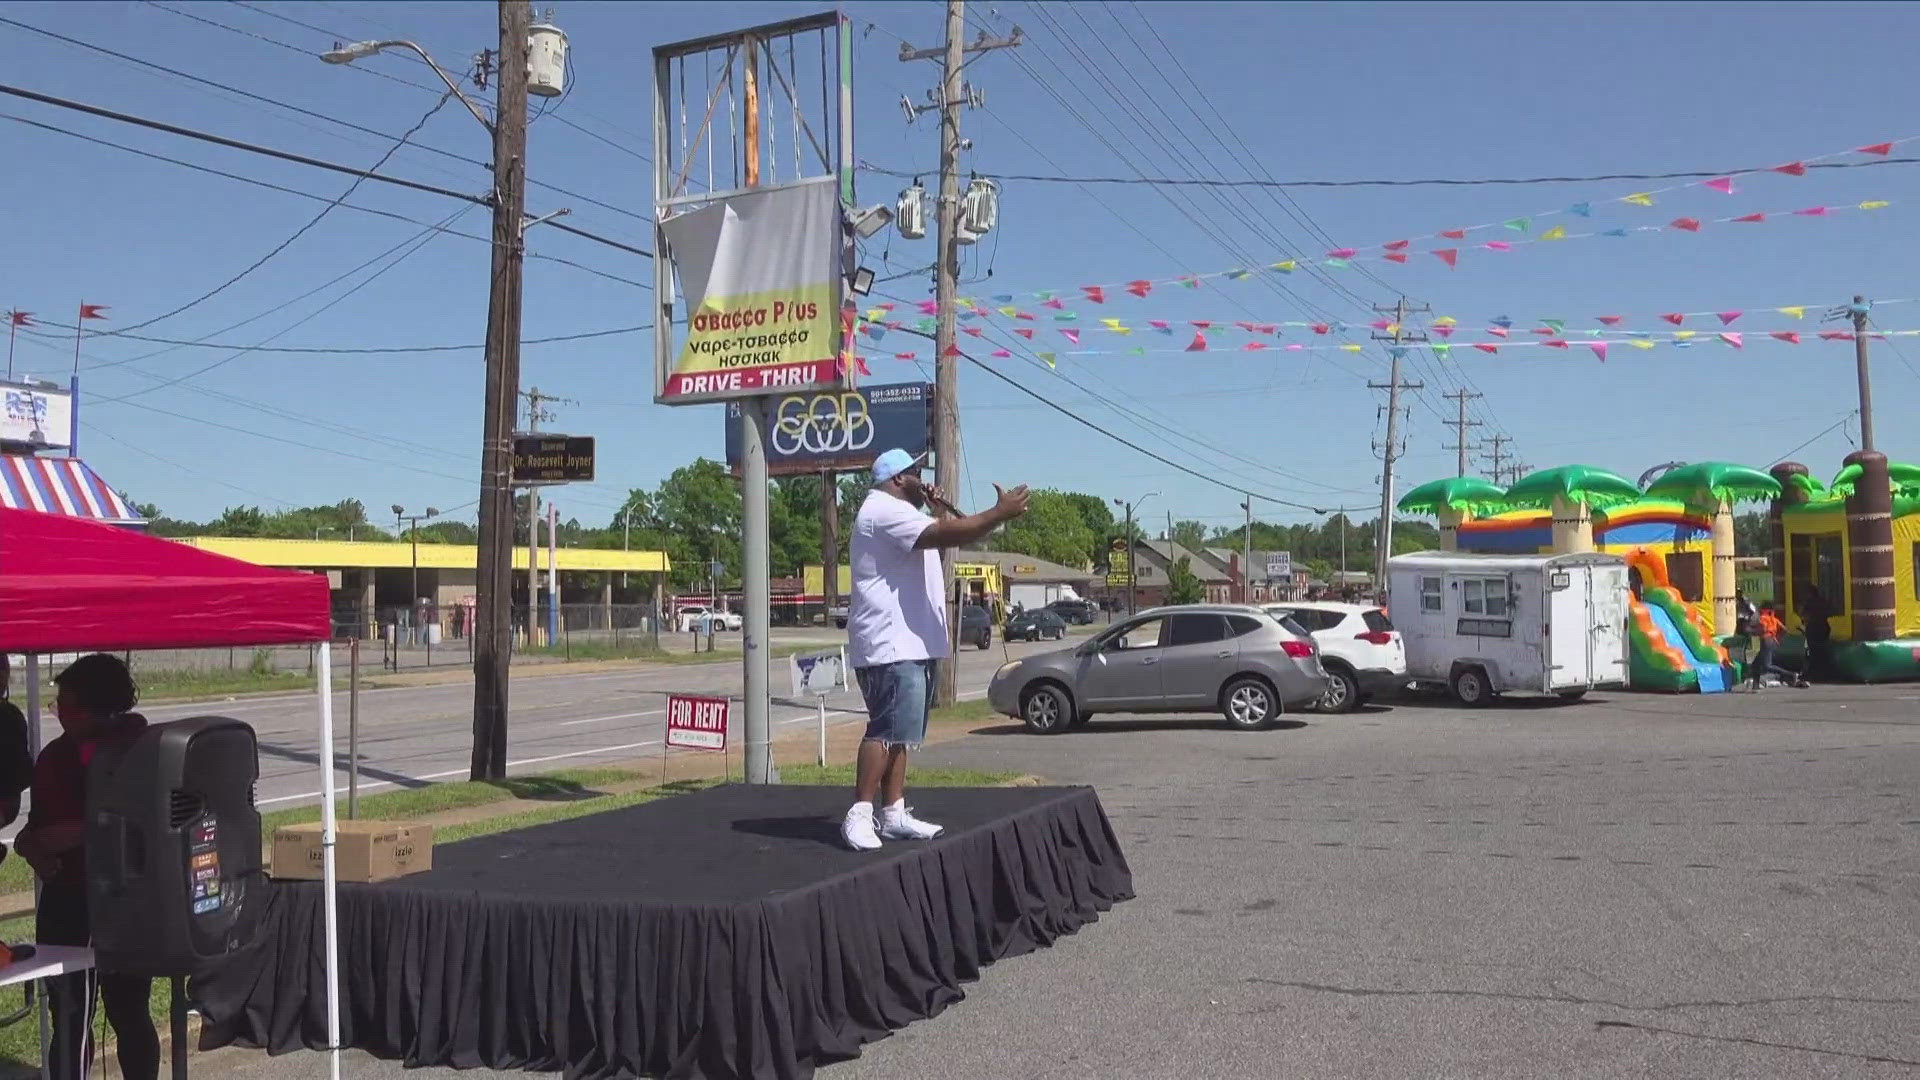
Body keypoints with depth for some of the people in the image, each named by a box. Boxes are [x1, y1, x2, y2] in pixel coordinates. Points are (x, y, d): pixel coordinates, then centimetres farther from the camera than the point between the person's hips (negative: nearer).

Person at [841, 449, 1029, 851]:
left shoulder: (895, 513, 24)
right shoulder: (885, 511, -13)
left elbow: (944, 534, 33)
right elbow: (946, 536, -26)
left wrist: (942, 511, 15)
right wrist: (1000, 513, -23)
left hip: (909, 644, 11)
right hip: (890, 646, -11)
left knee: (898, 731, 10)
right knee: (887, 729, -15)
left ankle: (894, 813, 13)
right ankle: (859, 815, -14)